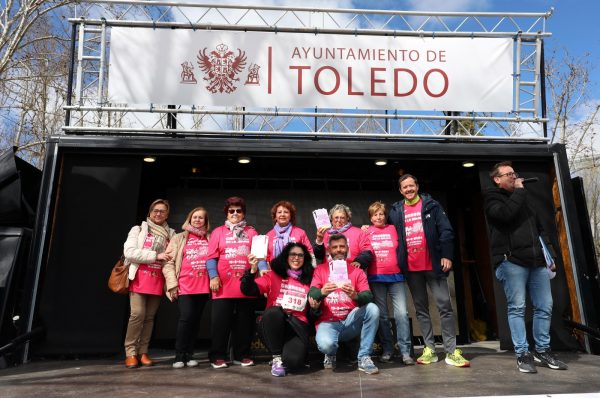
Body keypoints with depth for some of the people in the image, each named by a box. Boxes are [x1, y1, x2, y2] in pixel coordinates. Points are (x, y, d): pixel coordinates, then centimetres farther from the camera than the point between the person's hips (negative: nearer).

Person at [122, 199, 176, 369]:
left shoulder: (170, 234, 14)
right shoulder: (138, 229, 6)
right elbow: (129, 252, -7)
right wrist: (155, 256, -14)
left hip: (157, 281, 3)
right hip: (139, 278, -3)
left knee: (150, 316, 5)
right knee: (138, 314, -12)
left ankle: (143, 352, 12)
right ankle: (131, 352, -1)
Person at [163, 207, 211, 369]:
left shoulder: (210, 239, 13)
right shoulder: (179, 238, 8)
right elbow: (168, 262, 3)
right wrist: (172, 284, -6)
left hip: (203, 286, 2)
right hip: (184, 286, -2)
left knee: (195, 320, 6)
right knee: (186, 318, -12)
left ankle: (189, 355, 17)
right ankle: (179, 356, 1)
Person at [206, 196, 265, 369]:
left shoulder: (251, 232, 13)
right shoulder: (219, 232, 8)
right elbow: (211, 256, 1)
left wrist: (263, 268, -15)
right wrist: (213, 276, -10)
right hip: (224, 286, -2)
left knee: (245, 322, 9)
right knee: (220, 322, 2)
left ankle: (242, 355, 21)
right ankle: (218, 356, 14)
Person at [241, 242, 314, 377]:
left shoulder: (309, 280, 12)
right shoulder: (273, 275, 8)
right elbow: (249, 290, -4)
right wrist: (253, 270, -18)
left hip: (297, 326, 0)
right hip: (273, 323, 0)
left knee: (294, 361, -28)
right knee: (273, 311, -34)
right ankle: (277, 358, -12)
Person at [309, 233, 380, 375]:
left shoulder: (357, 271, 7)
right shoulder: (320, 269, 6)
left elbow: (368, 297, -8)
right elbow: (311, 296, -7)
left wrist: (355, 296, -31)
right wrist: (322, 292, -31)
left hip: (351, 322, 2)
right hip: (328, 322, -1)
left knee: (373, 308, -25)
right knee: (325, 344, -33)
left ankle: (364, 357, -13)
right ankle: (331, 354, 8)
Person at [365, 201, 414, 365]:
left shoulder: (393, 229, 10)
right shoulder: (367, 232, 8)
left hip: (395, 275, 0)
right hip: (376, 277, 0)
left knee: (401, 313, -7)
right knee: (382, 315, 5)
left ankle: (405, 351, 0)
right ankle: (387, 350, 14)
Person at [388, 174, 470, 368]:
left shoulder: (431, 205, 3)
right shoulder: (395, 211, 9)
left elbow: (446, 231, -3)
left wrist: (446, 255, -10)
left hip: (433, 265, -2)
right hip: (411, 268, 3)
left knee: (445, 306, -2)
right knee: (421, 309, 9)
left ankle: (451, 351, 5)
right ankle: (429, 349, 17)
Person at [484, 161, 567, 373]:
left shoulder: (522, 198, 24)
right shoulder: (493, 198, 4)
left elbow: (539, 228, 26)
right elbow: (505, 213, -20)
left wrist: (549, 254, 17)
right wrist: (519, 190, -6)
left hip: (536, 261, 7)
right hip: (511, 261, -6)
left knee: (544, 307, 7)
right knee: (517, 308, -5)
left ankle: (542, 351, 19)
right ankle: (522, 354, 3)